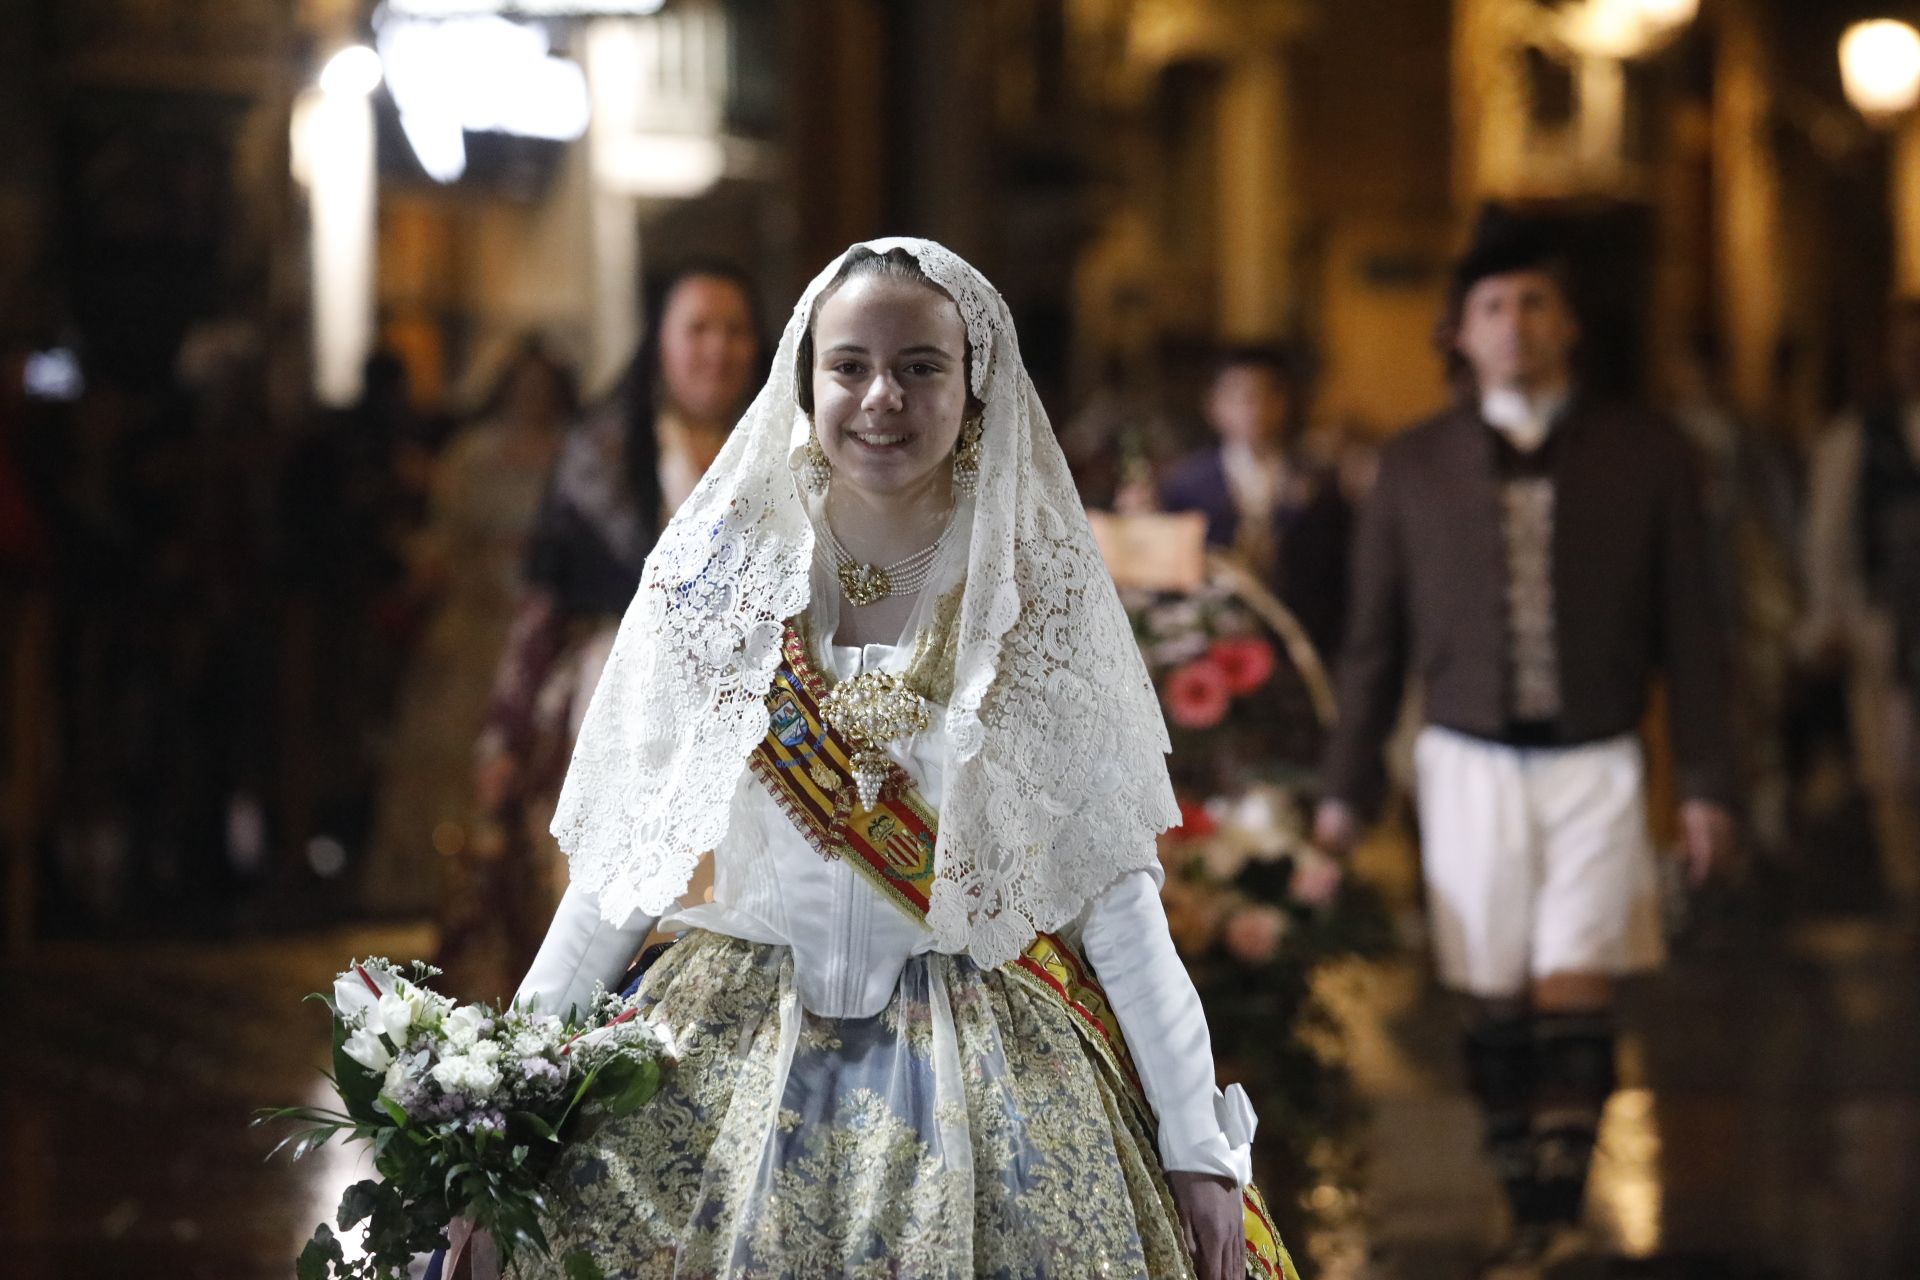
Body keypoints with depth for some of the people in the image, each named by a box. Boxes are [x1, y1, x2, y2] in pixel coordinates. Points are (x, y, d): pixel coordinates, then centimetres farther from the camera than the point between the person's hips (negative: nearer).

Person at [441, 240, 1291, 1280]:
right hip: (732, 1050, 1)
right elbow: (621, 858, 5)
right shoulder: (711, 578, 0)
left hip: (985, 1067, -1)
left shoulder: (1040, 598, -2)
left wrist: (1196, 1140, -5)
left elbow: (1112, 882, -2)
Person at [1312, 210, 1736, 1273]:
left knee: (1575, 991, -10)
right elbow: (1373, 641, 7)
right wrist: (1345, 788, 5)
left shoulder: (1643, 457, 1)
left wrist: (1706, 782, 1)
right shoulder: (1414, 466, 3)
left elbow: (1690, 633, 3)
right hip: (1469, 765, 1)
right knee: (1496, 1009, 3)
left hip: (1595, 765, -1)